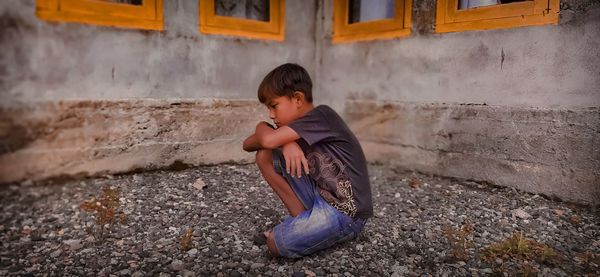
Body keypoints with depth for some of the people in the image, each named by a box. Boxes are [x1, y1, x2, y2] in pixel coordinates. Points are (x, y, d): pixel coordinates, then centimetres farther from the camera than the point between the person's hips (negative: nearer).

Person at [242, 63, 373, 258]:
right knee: (265, 156, 0)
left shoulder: (321, 115, -17)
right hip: (320, 197, 8)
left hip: (347, 213, -8)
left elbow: (268, 140, -26)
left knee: (277, 244, -19)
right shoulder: (304, 125, 8)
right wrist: (286, 143, -17)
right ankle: (301, 217, 5)